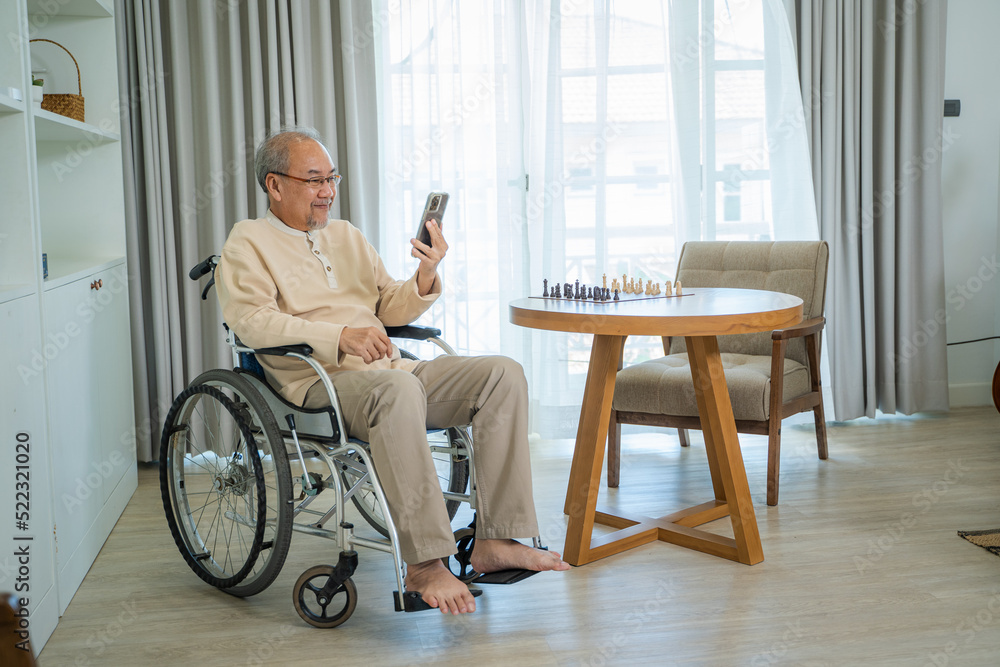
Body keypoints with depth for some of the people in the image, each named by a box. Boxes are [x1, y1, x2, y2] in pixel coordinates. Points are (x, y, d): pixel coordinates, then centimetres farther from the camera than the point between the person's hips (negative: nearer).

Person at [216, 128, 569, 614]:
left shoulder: (347, 235, 26)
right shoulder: (249, 242, 6)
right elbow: (250, 320, -12)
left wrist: (425, 277, 0)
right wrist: (340, 336, -24)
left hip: (389, 369, 7)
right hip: (319, 381, -7)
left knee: (504, 374, -13)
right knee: (398, 387, -40)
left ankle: (496, 540, -17)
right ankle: (424, 563, -38)